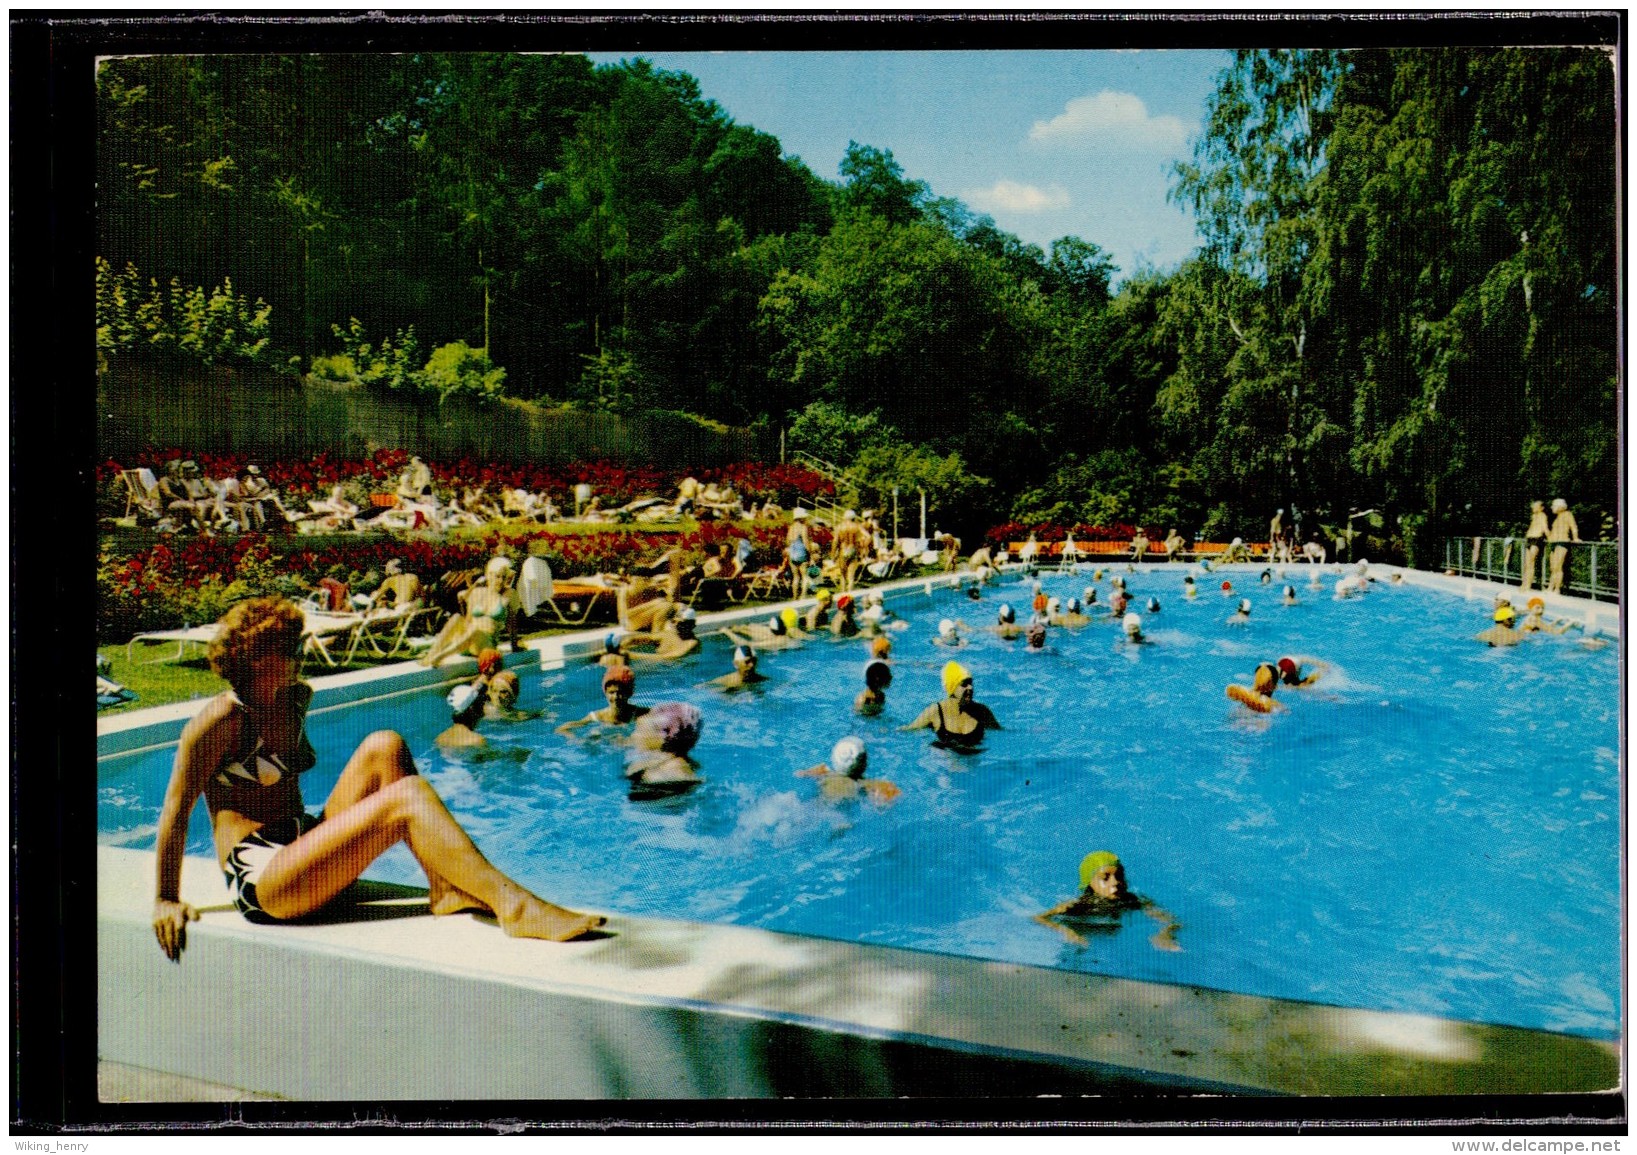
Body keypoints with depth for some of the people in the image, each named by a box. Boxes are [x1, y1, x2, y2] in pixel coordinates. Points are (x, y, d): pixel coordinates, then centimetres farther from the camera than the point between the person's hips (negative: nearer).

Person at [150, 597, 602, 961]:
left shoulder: (297, 700, 13)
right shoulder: (221, 721, -11)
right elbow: (175, 811, -9)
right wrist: (166, 901, -8)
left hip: (303, 847, 8)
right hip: (260, 881, -8)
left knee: (384, 746, -12)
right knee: (407, 797, -27)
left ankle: (446, 888, -21)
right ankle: (515, 907, -38)